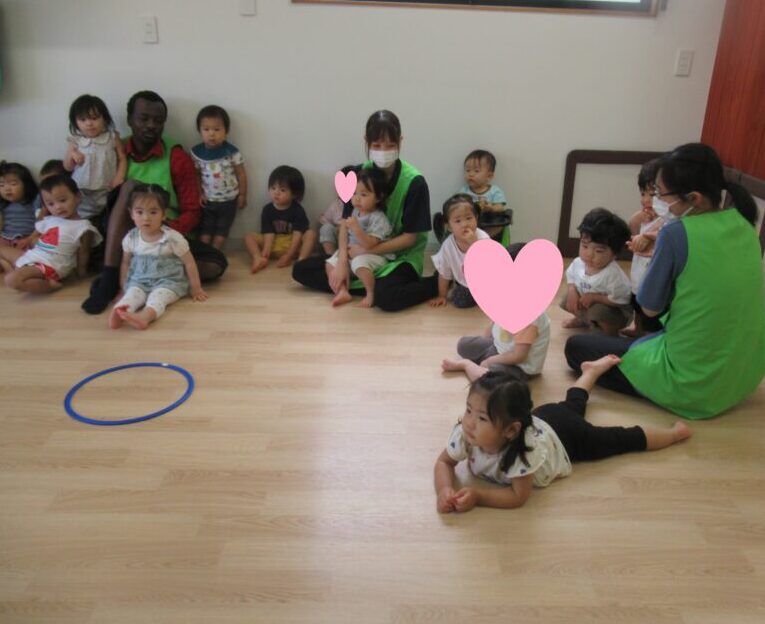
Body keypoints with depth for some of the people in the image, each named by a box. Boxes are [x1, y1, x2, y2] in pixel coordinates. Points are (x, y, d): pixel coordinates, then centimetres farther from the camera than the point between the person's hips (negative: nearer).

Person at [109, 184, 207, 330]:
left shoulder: (172, 238, -14)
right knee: (132, 293, -27)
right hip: (139, 281, 4)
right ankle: (118, 312, -56)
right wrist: (124, 286, 9)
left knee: (158, 296, -33)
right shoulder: (131, 238, -2)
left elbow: (189, 262, -6)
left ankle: (144, 316, -62)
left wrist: (196, 288, -4)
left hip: (168, 281, -4)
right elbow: (126, 263, 14)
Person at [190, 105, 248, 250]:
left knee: (221, 231, 9)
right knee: (205, 230, 10)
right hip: (207, 200, 1)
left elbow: (241, 174, -7)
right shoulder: (197, 152, -11)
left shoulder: (232, 152, -16)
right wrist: (199, 193, -6)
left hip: (228, 200, -1)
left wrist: (242, 195, -3)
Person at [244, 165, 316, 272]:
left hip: (292, 245, -2)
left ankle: (302, 260, -41)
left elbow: (297, 235, -17)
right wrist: (265, 253, -29)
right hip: (274, 246, 2)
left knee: (311, 233, -24)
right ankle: (259, 259, -40)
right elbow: (269, 235, -12)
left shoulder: (298, 211, -9)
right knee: (249, 236, -15)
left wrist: (288, 256, -28)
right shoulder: (267, 210, -4)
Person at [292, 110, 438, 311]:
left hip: (401, 257, -5)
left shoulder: (414, 182, -17)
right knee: (301, 270, -5)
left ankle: (438, 283, -9)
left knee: (386, 297, -38)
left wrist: (366, 250, -18)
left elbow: (409, 238, -13)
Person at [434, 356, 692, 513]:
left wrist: (477, 496, -47)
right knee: (571, 405, 35)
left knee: (625, 440, 12)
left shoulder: (524, 450, -47)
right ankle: (593, 369, 60)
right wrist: (445, 490, -39)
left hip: (565, 436, -6)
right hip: (541, 417, 6)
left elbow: (519, 496, -38)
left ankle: (674, 432, 35)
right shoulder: (465, 433, -33)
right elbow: (444, 462, -19)